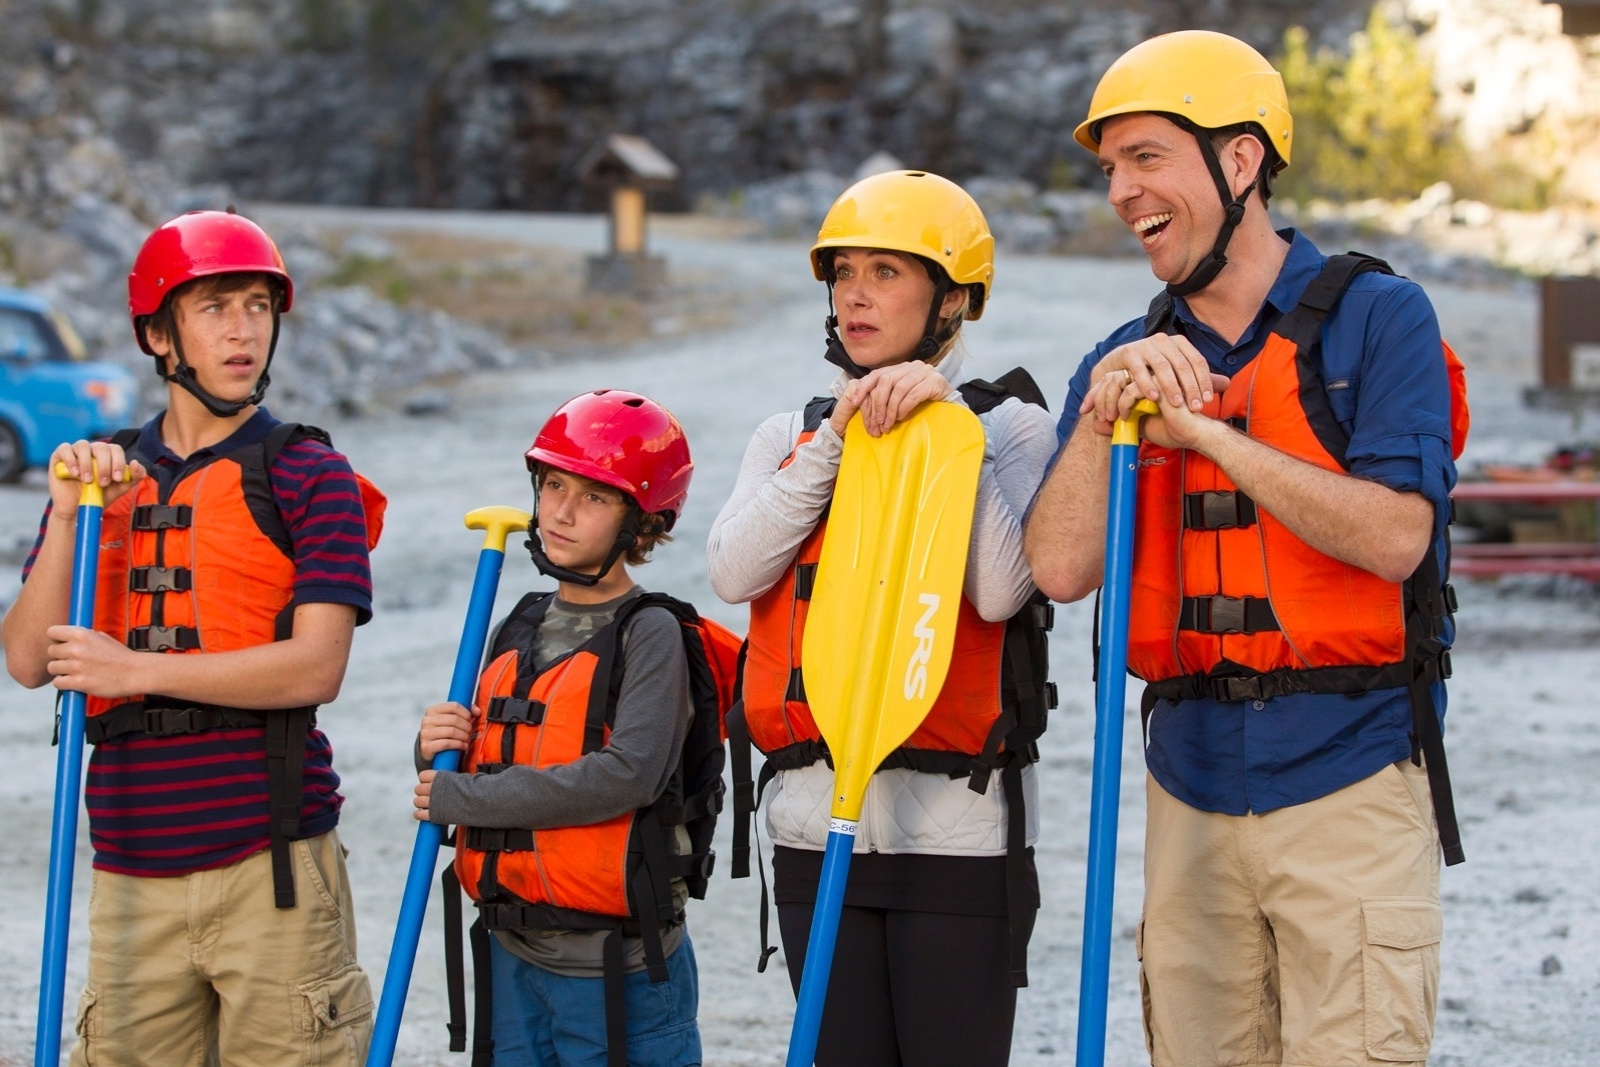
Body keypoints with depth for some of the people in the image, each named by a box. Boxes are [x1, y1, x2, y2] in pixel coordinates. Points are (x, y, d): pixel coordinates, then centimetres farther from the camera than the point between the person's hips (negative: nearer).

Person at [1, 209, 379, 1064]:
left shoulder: (307, 474, 2)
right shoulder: (102, 475, 14)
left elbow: (315, 667, -9)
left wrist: (134, 668, -14)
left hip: (269, 864, -3)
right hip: (131, 871, 4)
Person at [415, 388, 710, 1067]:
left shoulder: (650, 632, -9)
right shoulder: (520, 630, 12)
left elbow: (629, 775, -23)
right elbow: (473, 776, 18)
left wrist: (460, 797, -17)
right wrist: (437, 753, -7)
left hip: (616, 967, -6)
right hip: (515, 958, 6)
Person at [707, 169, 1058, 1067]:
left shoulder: (1012, 428, 1)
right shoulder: (791, 436, 14)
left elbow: (1000, 590, -15)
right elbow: (735, 574, -3)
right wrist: (834, 440, -8)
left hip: (957, 828, -4)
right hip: (817, 825, 5)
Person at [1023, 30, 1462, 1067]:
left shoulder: (1375, 318, -3)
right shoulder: (1129, 358, 12)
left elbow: (1394, 537, -16)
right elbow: (1063, 569, 1)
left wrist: (1203, 430, -15)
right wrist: (1102, 416, -14)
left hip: (1347, 779, -5)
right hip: (1192, 783, 5)